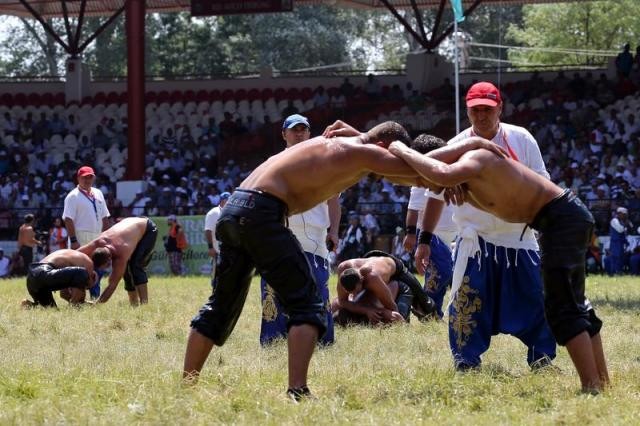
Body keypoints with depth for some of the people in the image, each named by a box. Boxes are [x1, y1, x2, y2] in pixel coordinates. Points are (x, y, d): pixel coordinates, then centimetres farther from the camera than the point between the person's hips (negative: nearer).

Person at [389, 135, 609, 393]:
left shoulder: (475, 158, -20)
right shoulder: (462, 185, 10)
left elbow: (444, 175, -40)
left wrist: (404, 152, -28)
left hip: (563, 216, -10)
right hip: (565, 217, 10)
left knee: (561, 309, -13)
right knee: (575, 306, 18)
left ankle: (592, 389, -17)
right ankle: (603, 384, 26)